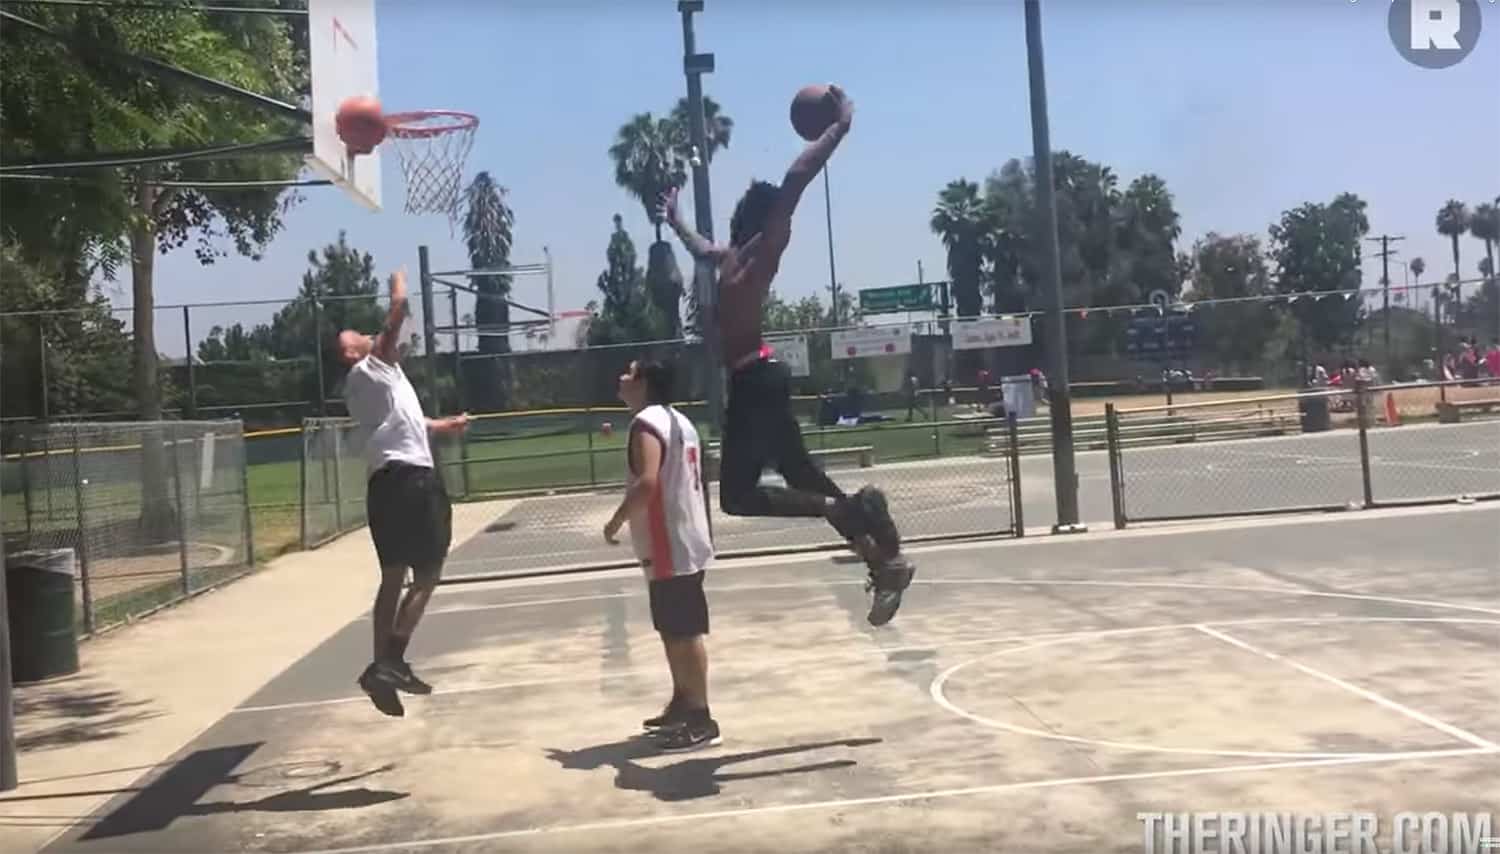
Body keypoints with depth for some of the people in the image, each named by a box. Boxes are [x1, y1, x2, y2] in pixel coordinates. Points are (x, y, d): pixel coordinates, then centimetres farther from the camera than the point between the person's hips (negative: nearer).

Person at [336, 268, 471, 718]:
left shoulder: (372, 380, 22)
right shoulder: (370, 369, -3)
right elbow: (397, 315, -10)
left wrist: (444, 424, 48)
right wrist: (399, 285, 9)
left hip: (389, 482, 9)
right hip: (409, 480, -9)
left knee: (393, 578, 10)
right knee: (426, 577, -6)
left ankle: (384, 666, 11)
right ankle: (390, 662, -12)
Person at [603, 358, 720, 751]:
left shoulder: (646, 422, -15)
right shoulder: (678, 421, 16)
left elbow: (647, 483, -27)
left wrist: (616, 522, -14)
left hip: (670, 548, -10)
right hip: (685, 541, 10)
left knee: (684, 633, -5)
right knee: (675, 631, 19)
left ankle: (701, 721, 0)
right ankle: (682, 705, 29)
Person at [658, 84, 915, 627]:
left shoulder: (765, 247, -5)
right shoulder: (733, 254, 19)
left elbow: (795, 179, -18)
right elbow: (701, 250, 44)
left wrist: (841, 127, -17)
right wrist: (674, 220, 57)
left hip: (756, 379, -9)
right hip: (753, 379, 9)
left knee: (738, 495, -15)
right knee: (800, 476, 10)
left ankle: (847, 508, -17)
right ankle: (885, 561, 12)